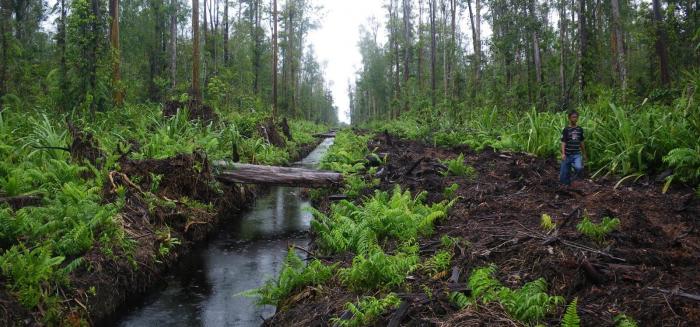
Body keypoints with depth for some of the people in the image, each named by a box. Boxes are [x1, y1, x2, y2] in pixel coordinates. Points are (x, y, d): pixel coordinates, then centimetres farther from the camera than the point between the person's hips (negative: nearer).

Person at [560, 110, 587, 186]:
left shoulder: (580, 129, 7)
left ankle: (572, 179, 2)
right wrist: (563, 154, -21)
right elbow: (563, 142, -10)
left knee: (579, 168, -24)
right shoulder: (566, 129, -4)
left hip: (577, 154, 2)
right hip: (567, 155, -2)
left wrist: (584, 154, 18)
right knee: (563, 176, 1)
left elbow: (582, 142, 15)